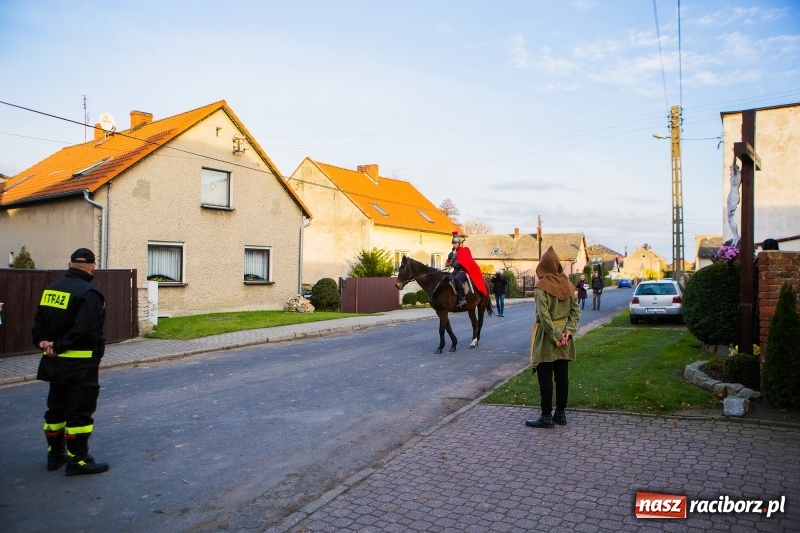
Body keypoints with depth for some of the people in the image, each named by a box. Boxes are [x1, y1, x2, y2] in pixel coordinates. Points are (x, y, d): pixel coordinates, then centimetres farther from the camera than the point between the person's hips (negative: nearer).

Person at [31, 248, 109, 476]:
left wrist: (42, 342, -1)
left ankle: (55, 455, 30)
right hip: (80, 364, -8)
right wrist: (58, 346, -15)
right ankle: (78, 460, 7)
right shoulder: (88, 293, -18)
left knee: (56, 409, 19)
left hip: (55, 363, 8)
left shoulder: (51, 288, 9)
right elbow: (83, 330, -25)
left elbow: (39, 322, 9)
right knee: (79, 412, 0)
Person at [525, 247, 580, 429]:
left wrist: (554, 337, -16)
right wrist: (568, 331, -4)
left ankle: (546, 417, 8)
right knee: (562, 376, 12)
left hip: (547, 336, -6)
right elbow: (576, 310, 2)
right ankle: (561, 414, 21)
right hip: (563, 334, 6)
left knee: (545, 378, 2)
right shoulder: (567, 284, 4)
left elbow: (544, 316, -20)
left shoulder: (541, 287, -14)